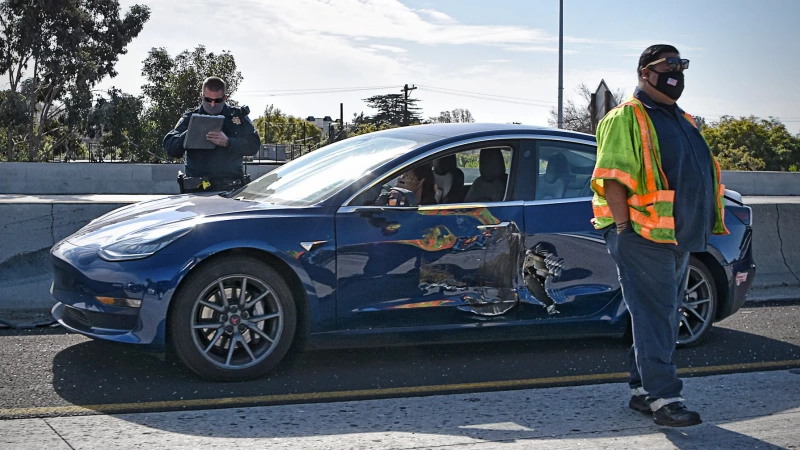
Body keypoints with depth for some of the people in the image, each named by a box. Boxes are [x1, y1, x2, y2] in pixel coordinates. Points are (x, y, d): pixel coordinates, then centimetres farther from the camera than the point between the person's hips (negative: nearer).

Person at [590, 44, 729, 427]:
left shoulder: (682, 120, 21)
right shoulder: (626, 118, -6)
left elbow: (699, 176, 28)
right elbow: (612, 177, -15)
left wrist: (700, 229, 20)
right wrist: (625, 229, -21)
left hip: (678, 239, 9)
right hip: (644, 237, -9)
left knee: (663, 316, 12)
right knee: (655, 316, -10)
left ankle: (642, 390, 21)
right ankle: (664, 398, -9)